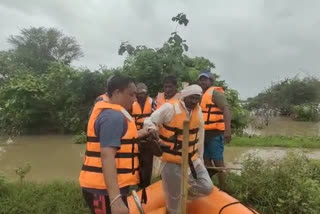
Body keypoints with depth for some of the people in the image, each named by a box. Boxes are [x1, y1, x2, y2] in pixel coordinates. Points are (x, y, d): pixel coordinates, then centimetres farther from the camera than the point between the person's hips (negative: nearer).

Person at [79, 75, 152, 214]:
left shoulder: (105, 111, 12)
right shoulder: (114, 117, -19)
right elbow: (107, 156, -29)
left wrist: (143, 132, 27)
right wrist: (115, 199, -34)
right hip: (104, 190, -10)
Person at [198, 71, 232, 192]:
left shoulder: (215, 92, -7)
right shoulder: (201, 95, 18)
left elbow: (226, 110, -19)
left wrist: (227, 130, -31)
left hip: (215, 134, -8)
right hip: (204, 134, 9)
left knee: (218, 162, -4)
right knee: (206, 161, 15)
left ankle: (223, 190, 6)